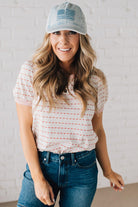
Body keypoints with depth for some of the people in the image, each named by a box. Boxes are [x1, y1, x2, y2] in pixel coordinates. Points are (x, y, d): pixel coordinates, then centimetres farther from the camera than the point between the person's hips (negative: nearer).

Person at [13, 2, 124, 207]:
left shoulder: (96, 80, 0)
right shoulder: (31, 72, -6)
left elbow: (97, 129, 9)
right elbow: (25, 128, -6)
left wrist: (108, 171, 15)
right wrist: (38, 178, -8)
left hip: (83, 168, 2)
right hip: (41, 164, -1)